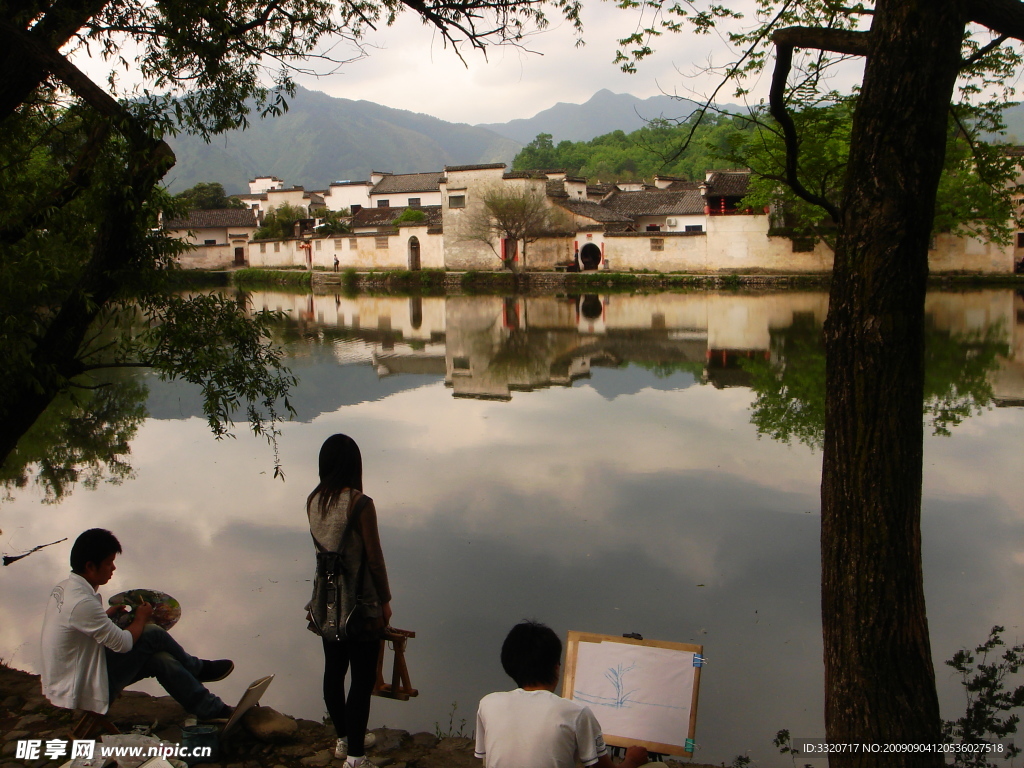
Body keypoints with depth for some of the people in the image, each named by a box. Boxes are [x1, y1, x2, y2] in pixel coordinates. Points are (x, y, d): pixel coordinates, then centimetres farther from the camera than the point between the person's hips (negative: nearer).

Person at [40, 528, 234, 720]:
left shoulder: (62, 589, 2)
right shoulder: (82, 602, -29)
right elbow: (123, 643, -20)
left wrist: (107, 615, 4)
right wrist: (140, 619, -1)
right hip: (86, 696, -9)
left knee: (159, 660, 4)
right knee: (153, 634, -10)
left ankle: (212, 709, 16)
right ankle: (197, 668, 13)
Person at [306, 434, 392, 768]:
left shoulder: (313, 501, -2)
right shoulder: (360, 504, -19)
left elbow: (322, 546, 9)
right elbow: (374, 558, -14)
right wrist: (385, 601, -4)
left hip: (326, 602, 6)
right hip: (359, 602, -6)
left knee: (333, 670, 18)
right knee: (363, 676, 4)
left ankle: (344, 738, 35)